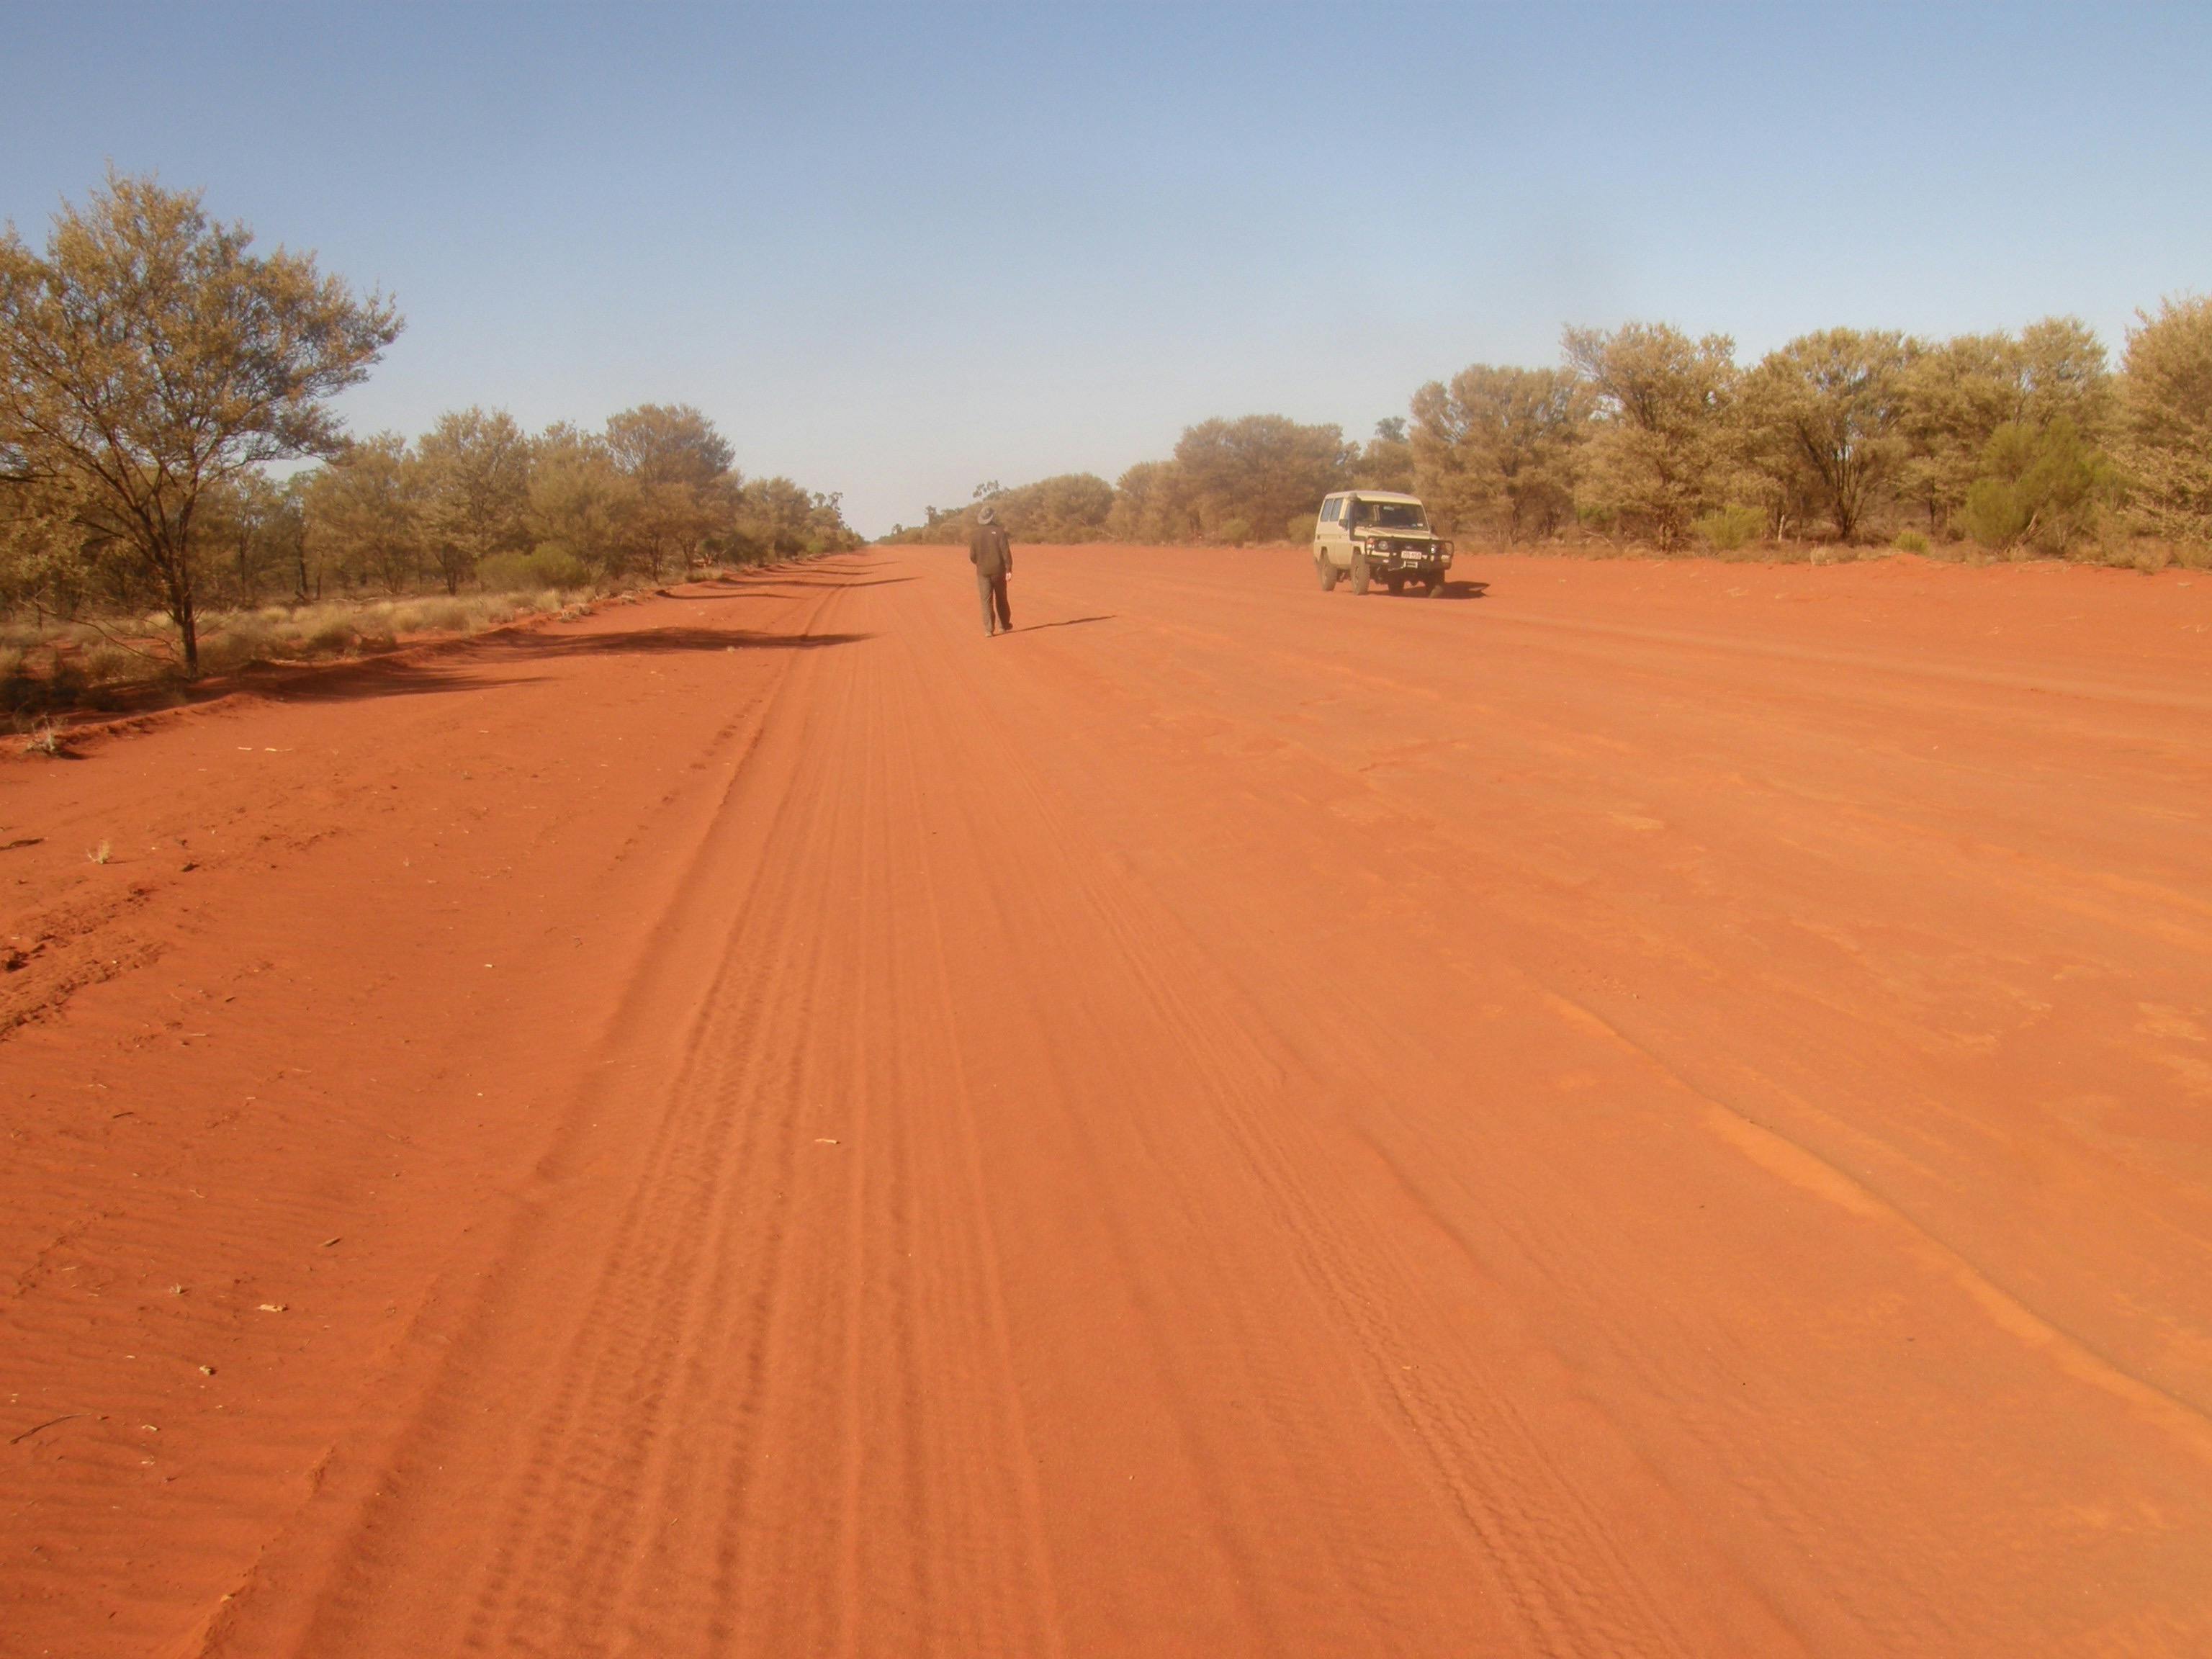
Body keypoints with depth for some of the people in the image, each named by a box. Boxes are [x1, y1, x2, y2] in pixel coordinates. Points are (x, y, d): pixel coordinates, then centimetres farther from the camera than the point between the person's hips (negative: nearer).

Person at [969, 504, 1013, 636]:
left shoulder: (974, 534, -2)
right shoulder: (999, 531, -7)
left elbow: (972, 556, 0)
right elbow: (1006, 551, -11)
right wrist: (1009, 568, -8)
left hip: (983, 571, 0)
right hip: (998, 570, 0)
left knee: (986, 600, 1)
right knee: (1001, 599, 15)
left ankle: (988, 629, -7)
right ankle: (1003, 625, 24)